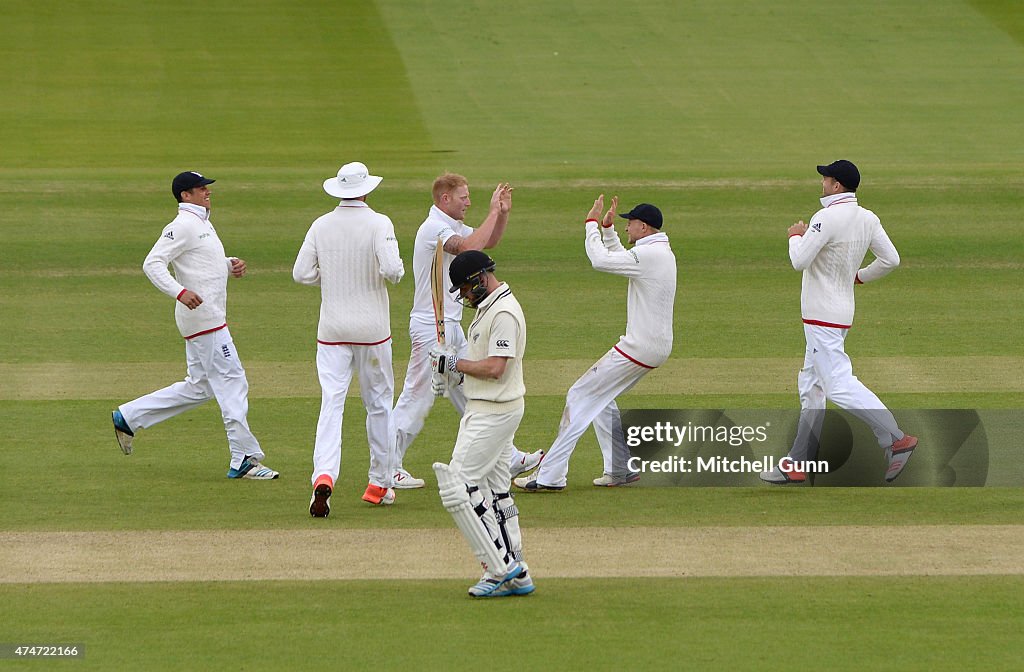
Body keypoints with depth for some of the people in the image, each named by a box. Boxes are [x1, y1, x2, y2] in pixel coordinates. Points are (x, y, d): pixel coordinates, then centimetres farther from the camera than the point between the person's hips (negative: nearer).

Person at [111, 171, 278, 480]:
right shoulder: (182, 226, -12)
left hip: (209, 315, 10)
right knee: (232, 382, -9)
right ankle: (244, 460, -7)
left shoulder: (203, 223, 18)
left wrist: (229, 264, 10)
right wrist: (179, 292, -33)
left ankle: (127, 418, 20)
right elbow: (152, 263, -20)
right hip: (202, 315, -10)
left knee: (198, 387, 15)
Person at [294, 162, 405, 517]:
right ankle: (380, 484, 18)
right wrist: (398, 267, 1)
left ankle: (324, 476, -25)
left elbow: (301, 273, -1)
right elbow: (391, 269, -22)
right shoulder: (378, 224, -9)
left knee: (331, 403, -4)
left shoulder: (321, 225, 0)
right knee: (379, 403, 13)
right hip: (372, 328, -2)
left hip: (332, 329, 2)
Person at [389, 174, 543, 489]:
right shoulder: (434, 228, -17)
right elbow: (469, 247, -32)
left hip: (452, 327, 10)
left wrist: (503, 212, 8)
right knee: (417, 397, -6)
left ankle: (506, 459, 20)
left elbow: (488, 241, 25)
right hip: (430, 326, -10)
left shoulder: (454, 227, 13)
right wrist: (493, 211, -25)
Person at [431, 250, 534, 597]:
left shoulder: (504, 313, -19)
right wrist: (454, 372, 5)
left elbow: (494, 368, -25)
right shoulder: (489, 306, 14)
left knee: (458, 486, -11)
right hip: (484, 409, 11)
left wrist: (455, 363, -12)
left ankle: (500, 565, -9)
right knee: (494, 492, 12)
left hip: (494, 411, -11)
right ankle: (516, 576, 15)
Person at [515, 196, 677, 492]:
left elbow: (600, 260, -21)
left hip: (639, 348, -10)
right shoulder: (663, 252, 14)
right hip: (657, 346, 10)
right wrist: (607, 227, 17)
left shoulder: (649, 254, -18)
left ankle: (551, 476, -9)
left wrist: (592, 222, -9)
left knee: (581, 396, -7)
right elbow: (619, 257, 28)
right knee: (600, 397, 22)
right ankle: (620, 470, 19)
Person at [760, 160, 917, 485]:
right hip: (841, 312, 10)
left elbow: (800, 260, -21)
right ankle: (796, 464, 17)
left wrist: (797, 236, -1)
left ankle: (896, 439, -26)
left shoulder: (827, 217, -18)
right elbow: (891, 259, 7)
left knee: (840, 385, -14)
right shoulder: (868, 219, 6)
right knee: (811, 385, 15)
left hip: (822, 317, -10)